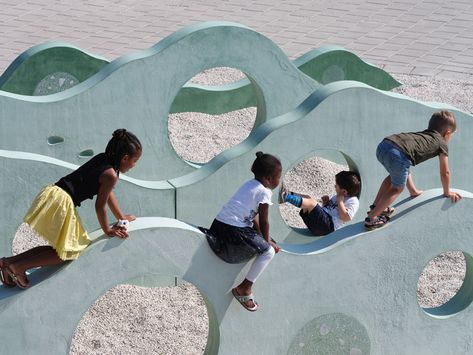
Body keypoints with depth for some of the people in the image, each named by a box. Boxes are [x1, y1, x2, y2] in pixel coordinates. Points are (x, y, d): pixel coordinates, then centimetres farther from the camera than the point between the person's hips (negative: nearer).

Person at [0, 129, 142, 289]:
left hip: (52, 192, 9)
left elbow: (108, 194, 27)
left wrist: (121, 217, 36)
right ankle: (18, 265, -9)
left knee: (62, 247, 17)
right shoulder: (111, 175, -12)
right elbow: (100, 206, -7)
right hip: (60, 202, -9)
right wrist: (107, 230, 7)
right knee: (68, 252, 1)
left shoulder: (102, 159, 15)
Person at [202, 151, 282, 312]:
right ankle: (244, 289, 3)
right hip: (232, 233, -9)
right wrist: (267, 241, 10)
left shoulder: (250, 184, 17)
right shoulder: (264, 192, -10)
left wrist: (263, 240, 17)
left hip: (218, 226, 9)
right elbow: (264, 222, -5)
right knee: (268, 251, -1)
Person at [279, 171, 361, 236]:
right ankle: (286, 193, -22)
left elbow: (345, 217, -15)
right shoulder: (336, 196, 27)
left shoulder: (353, 201, -2)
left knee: (310, 203, -26)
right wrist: (326, 202, 14)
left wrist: (340, 201, -11)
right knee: (307, 198, -2)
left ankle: (286, 197, -37)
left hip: (328, 225, -9)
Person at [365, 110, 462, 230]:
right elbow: (444, 173, 25)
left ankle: (376, 207, 37)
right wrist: (447, 192, 40)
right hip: (398, 155, -7)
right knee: (397, 188, 14)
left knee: (394, 177, 33)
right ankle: (372, 218, 14)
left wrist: (413, 191, 53)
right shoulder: (442, 144, 20)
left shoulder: (423, 135, 39)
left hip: (383, 145, 7)